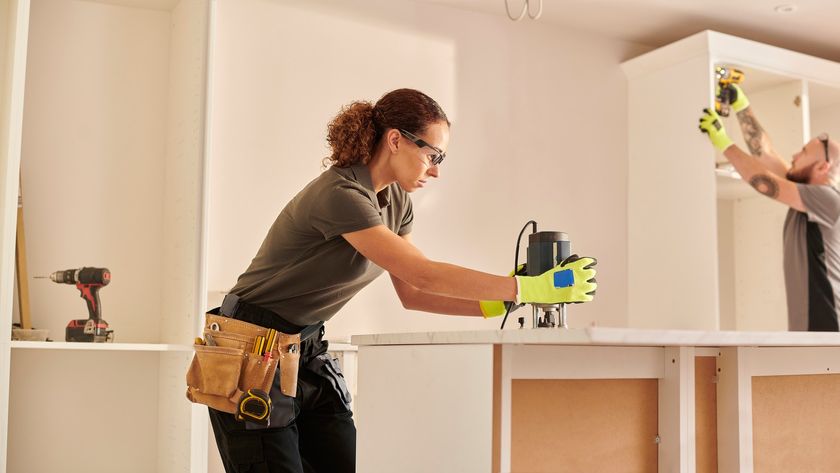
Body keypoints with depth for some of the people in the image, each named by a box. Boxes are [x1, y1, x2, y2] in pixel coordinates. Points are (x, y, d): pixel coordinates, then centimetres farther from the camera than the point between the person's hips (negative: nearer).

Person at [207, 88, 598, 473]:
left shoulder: (395, 199, 3)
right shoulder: (340, 195, -26)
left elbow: (412, 294, 4)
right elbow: (424, 275, -30)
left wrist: (496, 304, -7)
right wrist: (528, 288, -28)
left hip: (307, 352, 8)